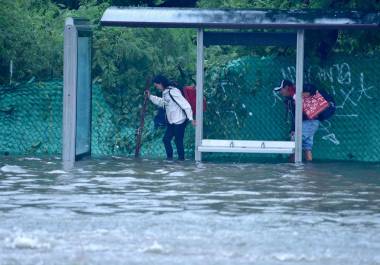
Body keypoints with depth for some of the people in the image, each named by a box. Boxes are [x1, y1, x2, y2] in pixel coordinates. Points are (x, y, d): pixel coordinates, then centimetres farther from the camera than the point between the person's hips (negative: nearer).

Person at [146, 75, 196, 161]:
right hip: (171, 122, 9)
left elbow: (185, 105, -21)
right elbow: (161, 102, 30)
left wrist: (191, 118, -21)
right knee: (166, 139, 9)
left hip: (179, 121, -9)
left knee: (178, 141, -1)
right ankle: (169, 156, 22)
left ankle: (181, 157, 13)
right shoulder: (165, 93, 8)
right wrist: (150, 96, 23)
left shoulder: (173, 92, -21)